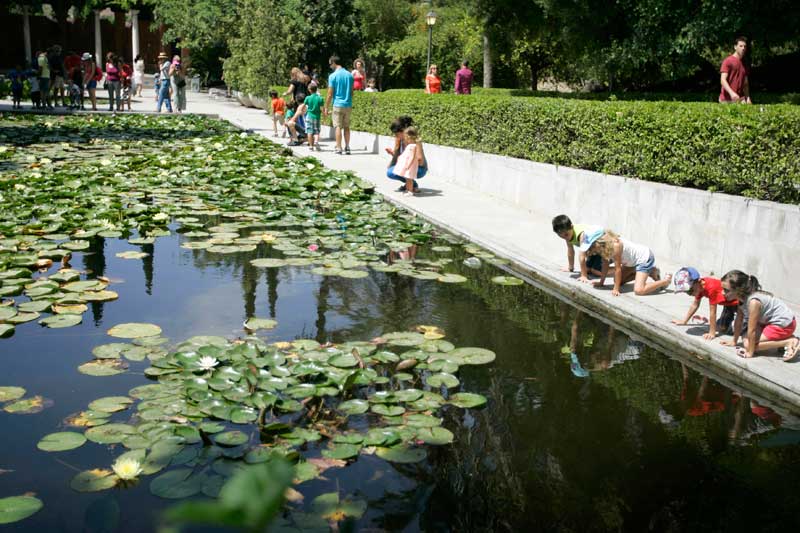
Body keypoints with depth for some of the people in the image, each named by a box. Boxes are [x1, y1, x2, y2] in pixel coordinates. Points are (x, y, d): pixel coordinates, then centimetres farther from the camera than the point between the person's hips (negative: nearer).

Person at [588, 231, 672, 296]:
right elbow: (605, 264, 4)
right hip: (634, 260, 10)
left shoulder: (615, 246, -32)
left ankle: (666, 281, -2)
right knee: (619, 280, 17)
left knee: (638, 291, -21)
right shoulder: (604, 246, -8)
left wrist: (616, 289, -21)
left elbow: (617, 268, -26)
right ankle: (649, 272, 22)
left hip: (645, 258, -9)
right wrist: (601, 282, 8)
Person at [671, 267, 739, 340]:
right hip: (728, 303, 8)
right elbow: (695, 304, 6)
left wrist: (712, 333, -26)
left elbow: (712, 312, -32)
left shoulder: (711, 287, -37)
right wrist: (684, 321, 11)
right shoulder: (699, 286, -9)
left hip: (738, 302, -8)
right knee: (722, 328, 3)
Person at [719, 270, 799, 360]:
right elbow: (738, 322, 5)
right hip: (771, 321, 9)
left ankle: (789, 342, -10)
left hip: (784, 324, -9)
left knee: (748, 344, -13)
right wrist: (734, 341, 12)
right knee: (746, 338, 8)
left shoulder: (753, 302, -31)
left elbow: (752, 330, -26)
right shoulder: (742, 298, -5)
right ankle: (782, 339, 10)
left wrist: (750, 352, -20)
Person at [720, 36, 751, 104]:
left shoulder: (744, 64, 15)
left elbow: (746, 83, 19)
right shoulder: (728, 61, -5)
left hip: (740, 99, 6)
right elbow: (723, 80, -14)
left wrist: (748, 98, 7)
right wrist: (731, 93, -28)